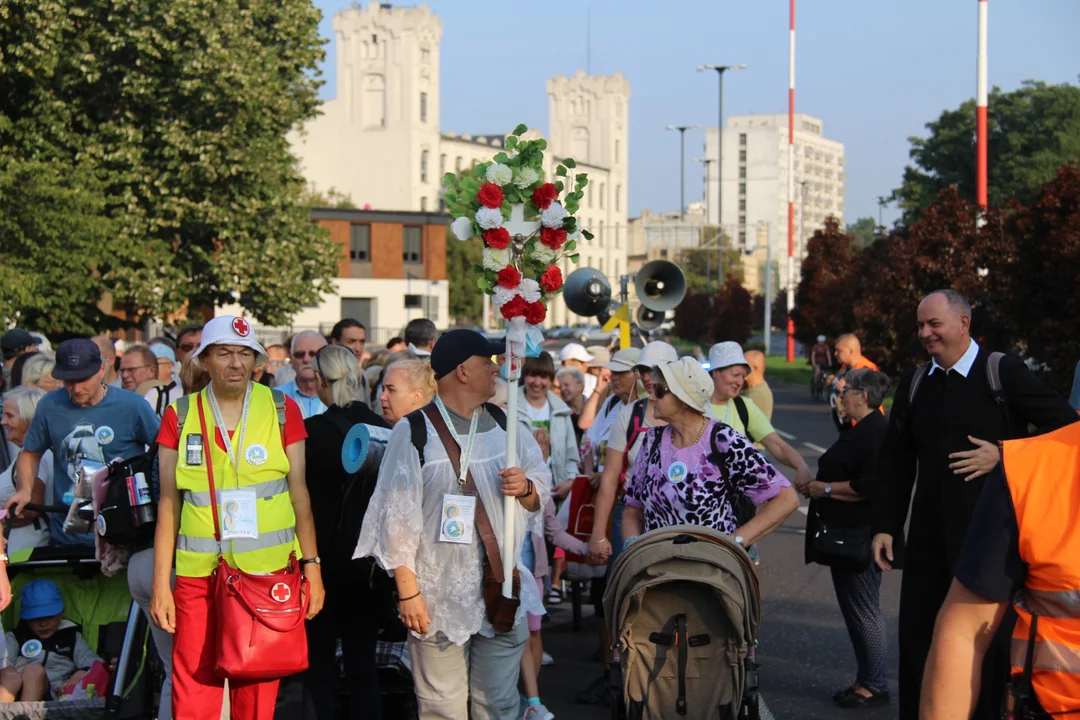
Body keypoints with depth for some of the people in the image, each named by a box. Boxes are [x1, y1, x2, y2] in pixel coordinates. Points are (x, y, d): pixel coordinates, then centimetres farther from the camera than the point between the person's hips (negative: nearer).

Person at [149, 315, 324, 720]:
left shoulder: (282, 411, 4)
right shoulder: (179, 417, 5)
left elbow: (299, 493, 6)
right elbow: (169, 504, 5)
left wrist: (311, 566, 0)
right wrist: (160, 584, 2)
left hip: (267, 571, 0)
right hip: (198, 576, 0)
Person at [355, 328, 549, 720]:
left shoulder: (505, 425, 12)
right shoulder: (414, 431, -5)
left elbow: (542, 492, 17)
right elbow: (398, 516, -7)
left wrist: (526, 488, -8)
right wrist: (408, 591, -11)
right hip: (439, 598, -4)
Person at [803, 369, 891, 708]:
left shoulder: (875, 432, -18)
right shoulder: (862, 430, 16)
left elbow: (869, 486, -26)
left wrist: (825, 488, -17)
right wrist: (817, 484, 13)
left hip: (861, 537, -11)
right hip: (847, 536, 11)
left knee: (864, 611, -3)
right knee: (855, 609, 16)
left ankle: (874, 686, 6)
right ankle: (865, 679, 25)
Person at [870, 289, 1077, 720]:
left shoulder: (1004, 373, -5)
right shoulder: (914, 385, 10)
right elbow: (895, 463, 12)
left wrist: (1004, 455, -13)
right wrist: (884, 526, 5)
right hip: (930, 535, 5)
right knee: (918, 637, 6)